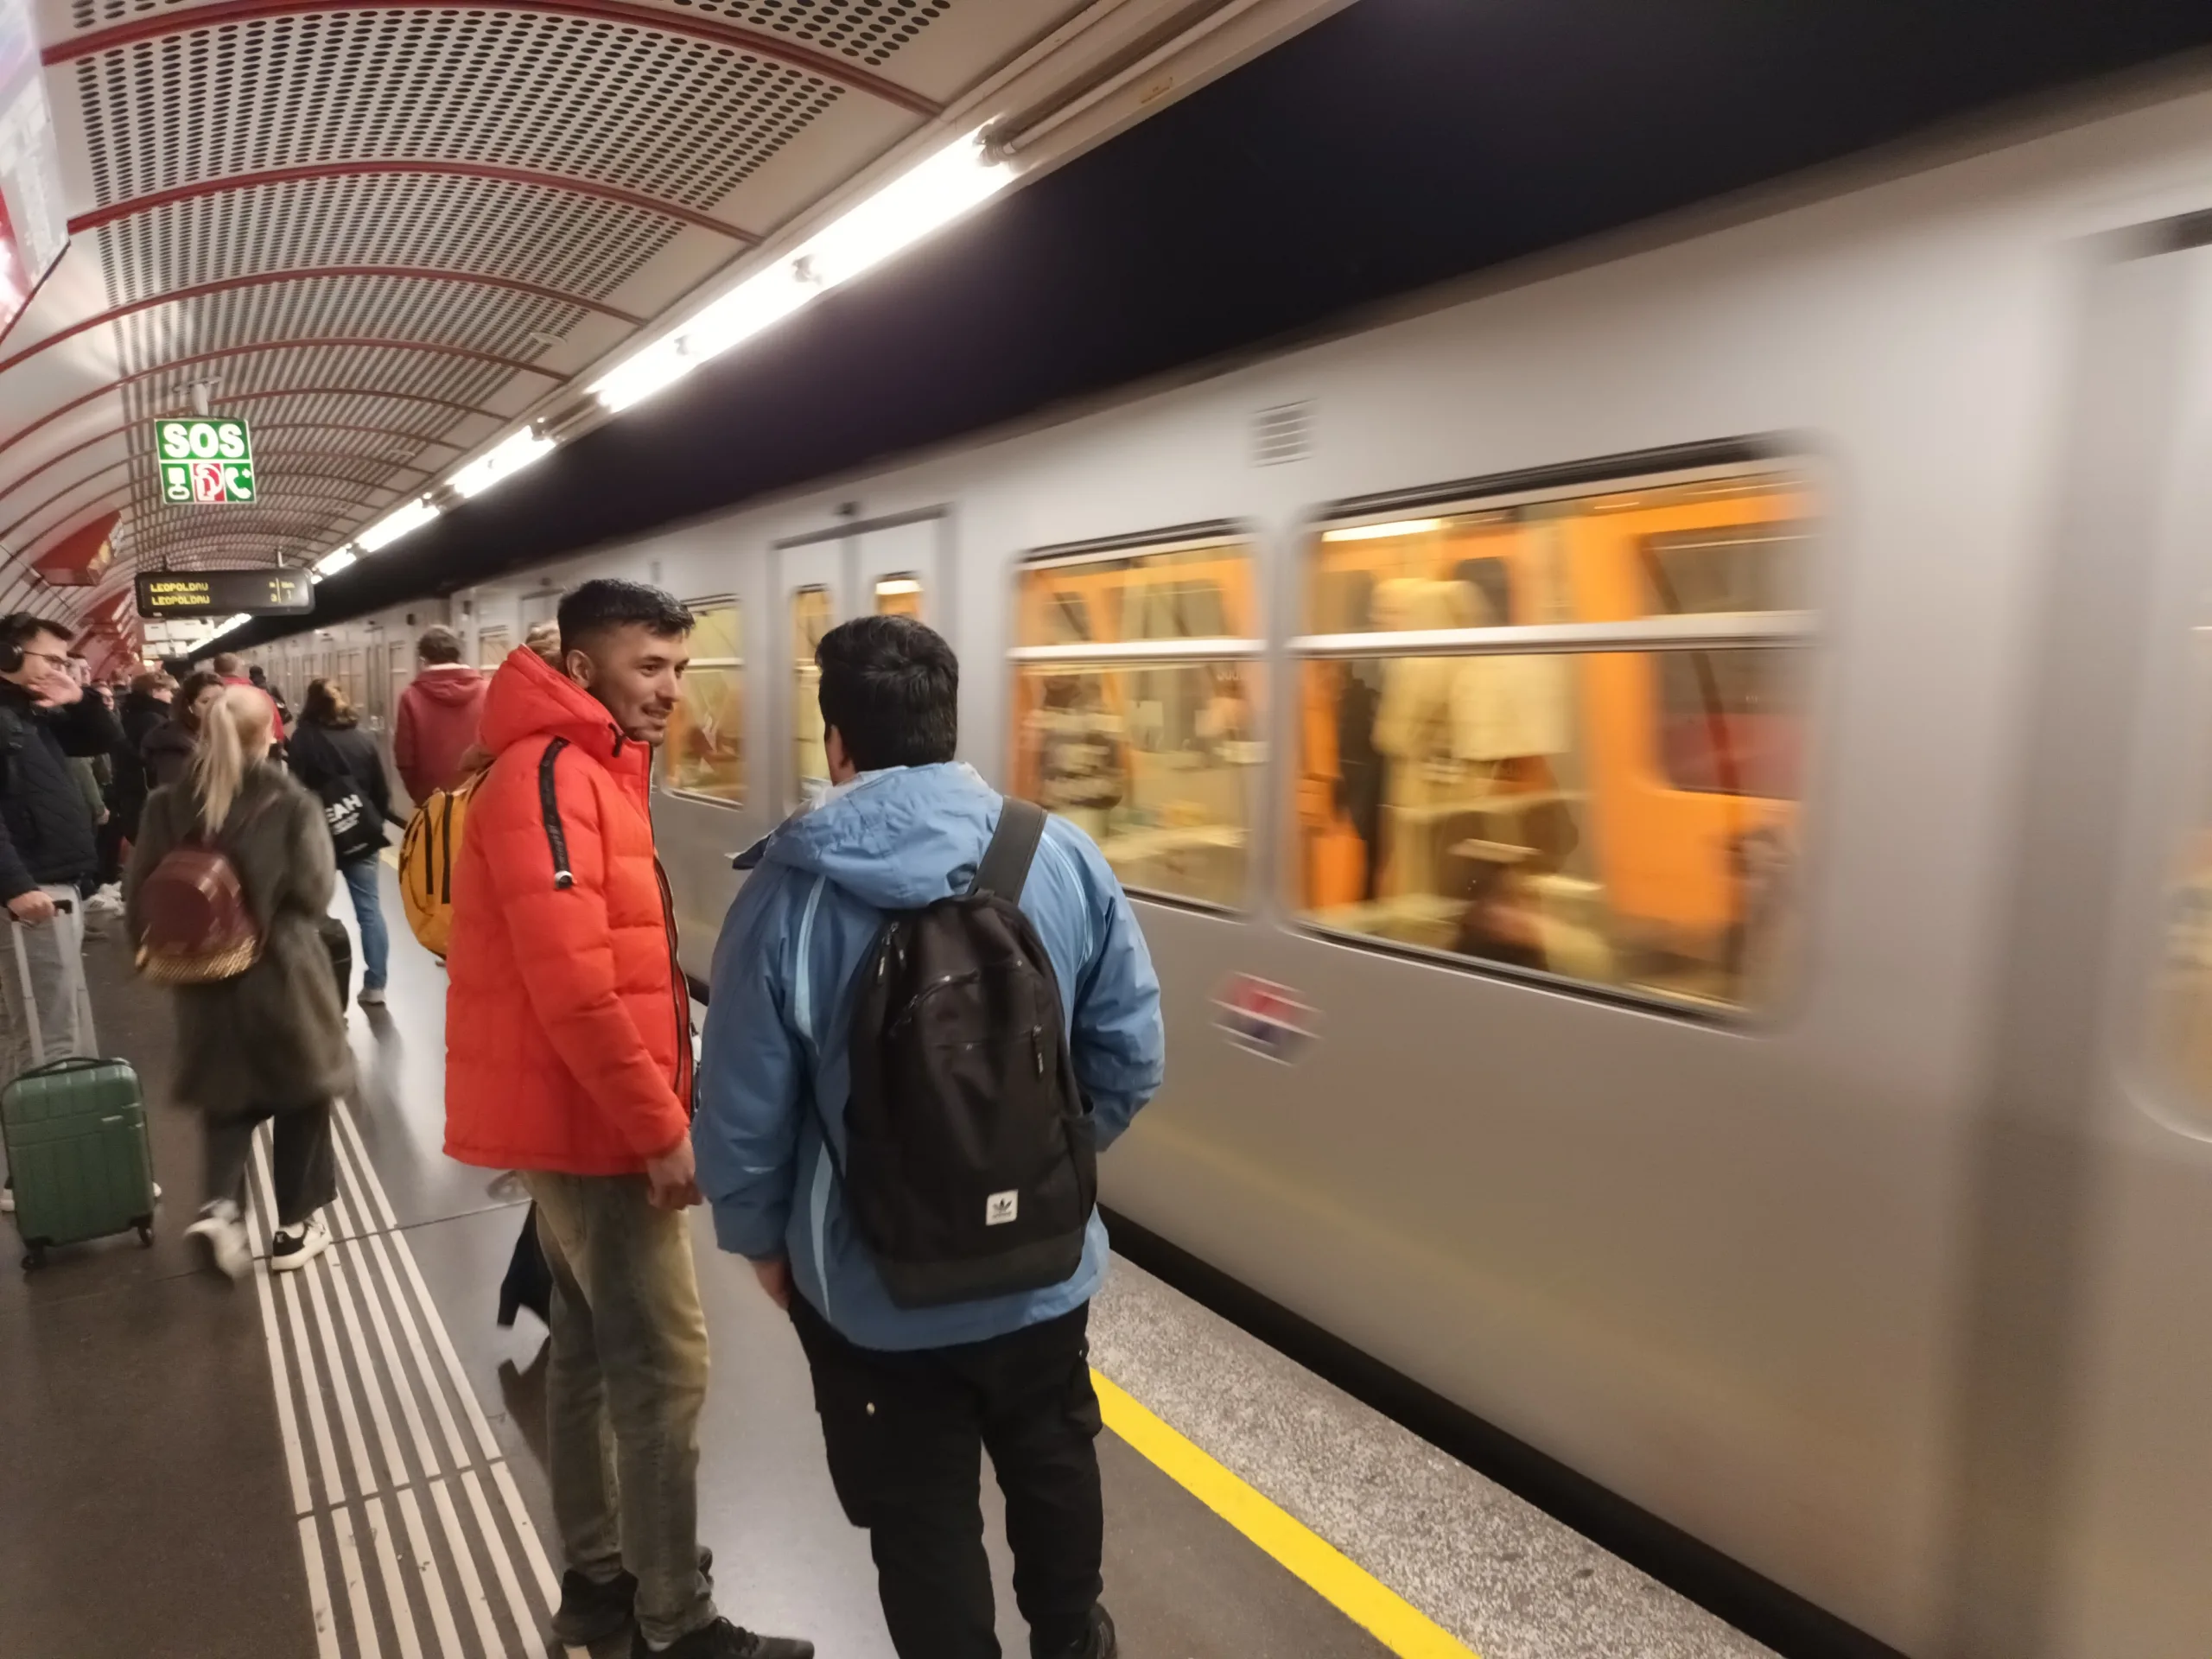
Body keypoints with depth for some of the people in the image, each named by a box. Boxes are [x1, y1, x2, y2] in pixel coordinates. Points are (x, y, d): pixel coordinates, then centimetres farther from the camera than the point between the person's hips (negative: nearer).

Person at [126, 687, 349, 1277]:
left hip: (205, 977, 3)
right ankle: (295, 1227, 22)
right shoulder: (292, 804, -12)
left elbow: (140, 900, 0)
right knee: (300, 1096, 13)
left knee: (229, 1095, 20)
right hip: (281, 974, -3)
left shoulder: (166, 805, -1)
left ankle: (221, 1206, 0)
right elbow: (313, 895, -14)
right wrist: (269, 923, 5)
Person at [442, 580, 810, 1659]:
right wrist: (661, 1126, -20)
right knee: (663, 1365, -2)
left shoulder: (593, 770, 14)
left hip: (579, 1118, 10)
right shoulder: (548, 774, -18)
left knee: (592, 1348, 18)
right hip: (592, 1123, -10)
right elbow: (572, 983, -26)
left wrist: (657, 1106, 16)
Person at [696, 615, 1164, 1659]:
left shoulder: (789, 888, -19)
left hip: (874, 1286, -3)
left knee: (923, 1520, 20)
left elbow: (743, 1108, -14)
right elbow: (1129, 1060, -6)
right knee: (1053, 1463, 29)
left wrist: (761, 1238, 5)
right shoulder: (1064, 858, -12)